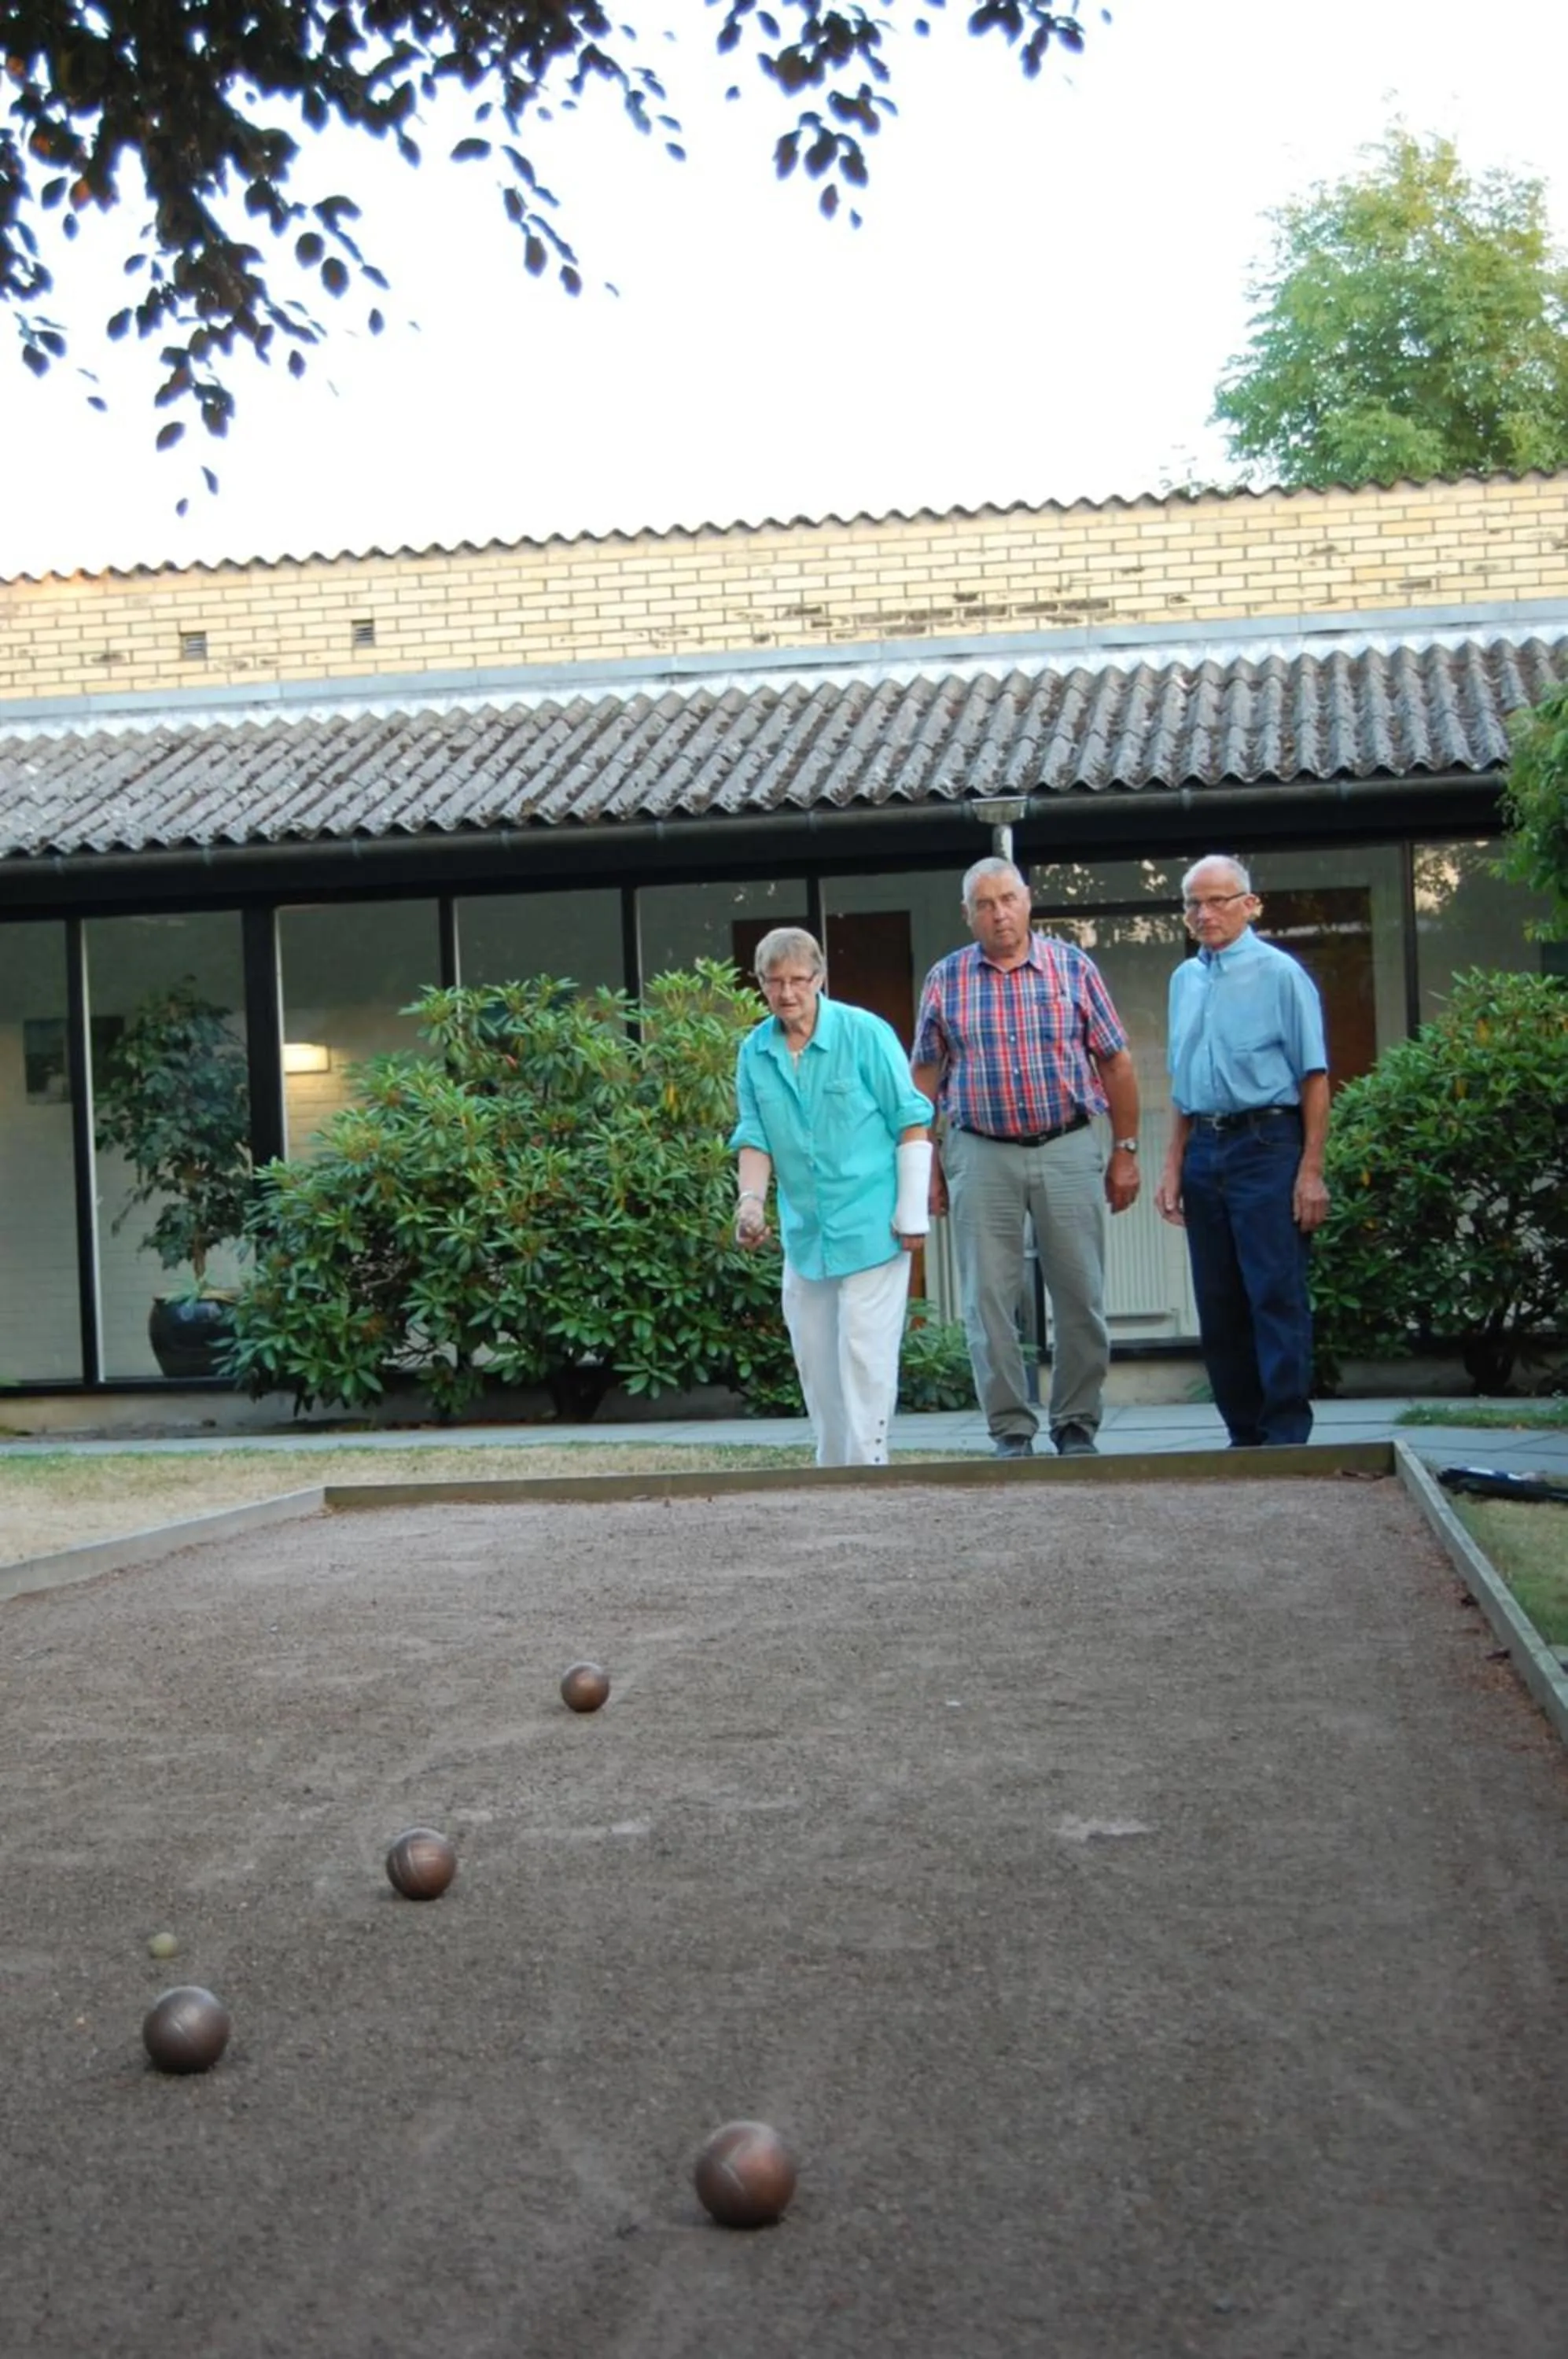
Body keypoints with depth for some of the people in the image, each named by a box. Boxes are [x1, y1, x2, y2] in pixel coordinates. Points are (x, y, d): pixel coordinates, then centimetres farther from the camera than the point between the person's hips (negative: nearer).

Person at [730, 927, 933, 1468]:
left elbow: (911, 1123, -7)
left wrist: (912, 1214, -10)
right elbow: (755, 1139, 8)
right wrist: (751, 1199, -11)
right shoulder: (754, 1053, 4)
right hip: (804, 1233, 5)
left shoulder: (865, 1034, -9)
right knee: (814, 1359, 12)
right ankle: (833, 1467, 24)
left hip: (870, 1228, -5)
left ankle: (867, 1464, -1)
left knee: (864, 1353, -7)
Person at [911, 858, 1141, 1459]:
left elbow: (1116, 1062, 6)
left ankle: (1077, 1425, 15)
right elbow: (925, 1078, 8)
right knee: (988, 1300, 1)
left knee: (1081, 1297, 2)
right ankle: (1011, 1430, 10)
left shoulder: (1072, 967, 3)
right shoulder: (945, 979, 5)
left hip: (1069, 1150, 0)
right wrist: (927, 1163, 3)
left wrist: (1126, 1151, 3)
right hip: (982, 1156, 0)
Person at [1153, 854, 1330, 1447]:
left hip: (1266, 1147, -7)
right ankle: (1244, 1432, 16)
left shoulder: (1279, 973, -4)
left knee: (1277, 1296, -7)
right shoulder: (1185, 980, 15)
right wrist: (1174, 1167, 14)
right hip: (1205, 1149, 7)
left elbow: (1314, 1077, -7)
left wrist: (1311, 1170, -13)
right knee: (1218, 1304, 8)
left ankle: (1286, 1434, -3)